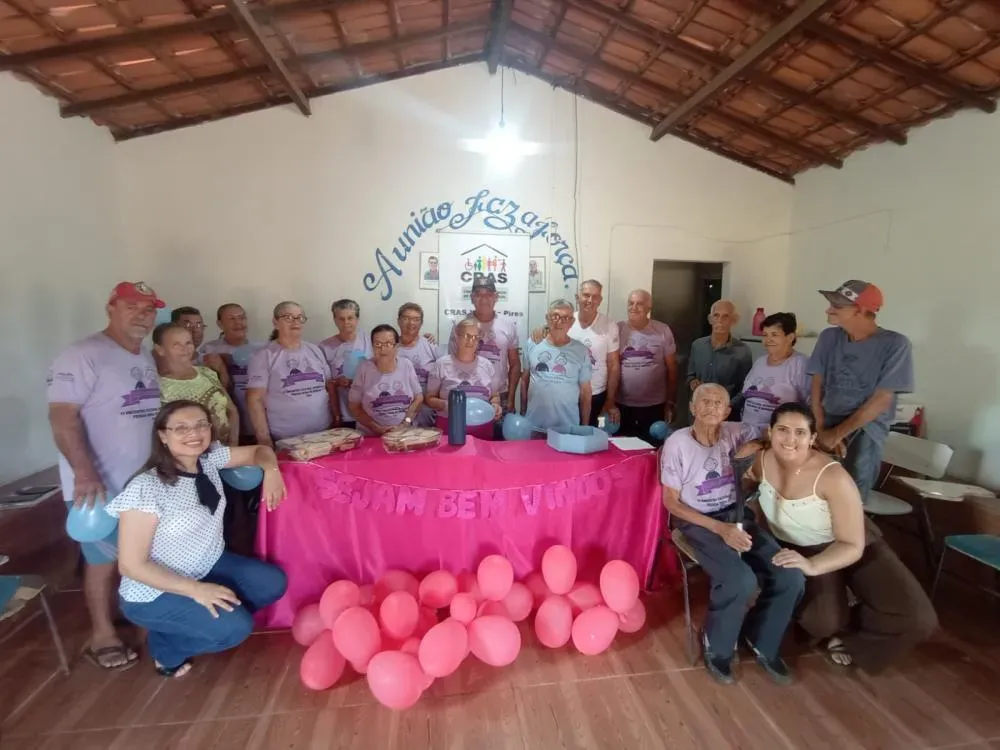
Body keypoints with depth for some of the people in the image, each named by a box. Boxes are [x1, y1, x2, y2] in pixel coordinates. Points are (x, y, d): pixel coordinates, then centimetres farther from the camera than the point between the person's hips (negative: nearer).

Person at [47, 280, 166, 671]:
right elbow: (62, 415, -21)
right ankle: (102, 634, 23)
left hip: (145, 479, 7)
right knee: (104, 558, 6)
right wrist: (85, 472, -27)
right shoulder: (83, 355, -16)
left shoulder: (146, 358, 10)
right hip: (102, 483, -7)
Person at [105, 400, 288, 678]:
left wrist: (271, 470, -17)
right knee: (235, 627, -23)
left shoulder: (209, 458, -8)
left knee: (273, 583, -7)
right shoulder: (145, 488, -26)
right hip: (155, 592, -7)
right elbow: (131, 565, -22)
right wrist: (196, 590, -26)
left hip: (209, 567, 7)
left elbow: (258, 450, 7)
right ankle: (167, 647, 8)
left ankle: (195, 618, 12)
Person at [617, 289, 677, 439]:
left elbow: (672, 368, 2)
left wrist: (671, 402, 2)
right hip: (622, 404, 0)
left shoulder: (663, 331, -2)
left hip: (654, 405, 0)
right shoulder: (617, 330, -2)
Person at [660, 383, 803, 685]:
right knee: (741, 581, -27)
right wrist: (719, 528, -19)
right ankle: (716, 647, 4)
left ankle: (762, 642, 17)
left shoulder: (735, 433, -4)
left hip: (737, 515, 5)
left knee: (791, 578, -12)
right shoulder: (677, 443, -15)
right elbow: (671, 502, -12)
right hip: (698, 522, -5)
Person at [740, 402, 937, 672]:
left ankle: (849, 636, 14)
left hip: (850, 546, -1)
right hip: (799, 549, 1)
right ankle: (835, 629, 15)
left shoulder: (833, 477, -31)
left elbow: (853, 546, -28)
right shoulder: (762, 460, -19)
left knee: (918, 619, -17)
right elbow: (750, 486, 7)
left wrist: (811, 566, -43)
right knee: (822, 620, -26)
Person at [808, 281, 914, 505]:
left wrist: (837, 434, -12)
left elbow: (881, 400, -11)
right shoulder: (829, 337, 4)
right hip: (827, 419, 3)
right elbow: (817, 385, 4)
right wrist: (821, 430, -7)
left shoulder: (894, 344, -9)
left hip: (866, 426, -3)